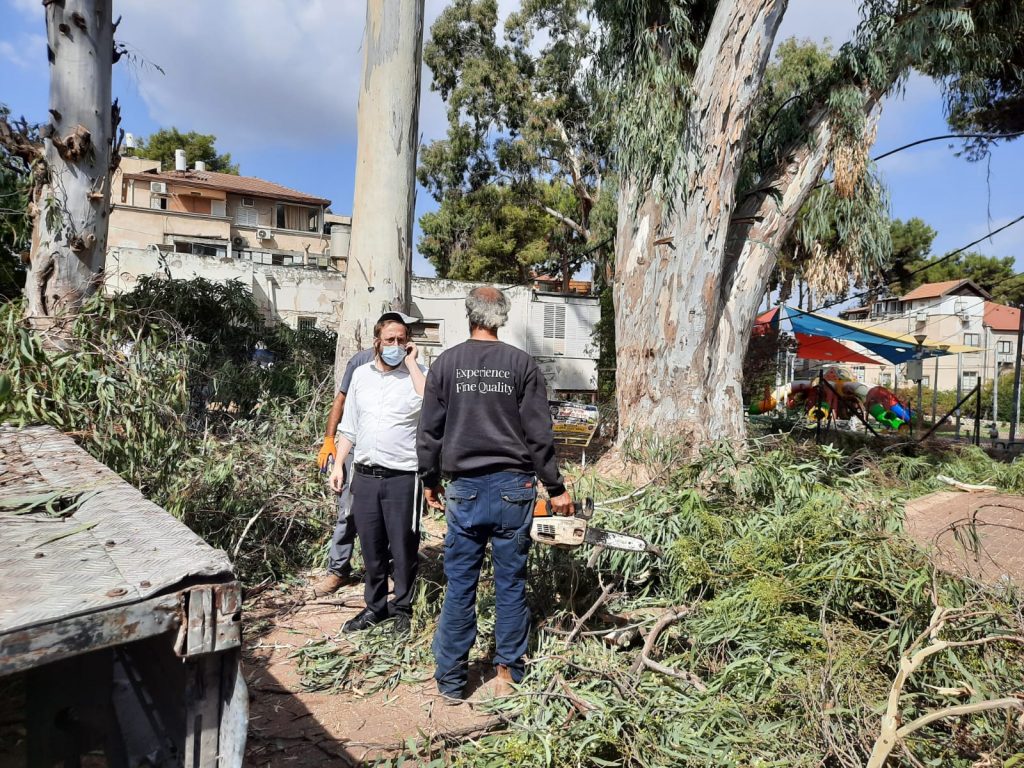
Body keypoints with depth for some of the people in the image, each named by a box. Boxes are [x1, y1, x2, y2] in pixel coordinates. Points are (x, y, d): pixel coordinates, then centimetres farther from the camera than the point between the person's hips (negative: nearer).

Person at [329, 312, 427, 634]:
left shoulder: (417, 374, -3)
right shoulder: (361, 375, 11)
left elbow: (431, 405, -25)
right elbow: (349, 426, 16)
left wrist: (411, 363, -16)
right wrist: (338, 465, 12)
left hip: (402, 477, -4)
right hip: (364, 475, 4)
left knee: (404, 549, 6)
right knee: (371, 549, 14)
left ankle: (402, 608, 23)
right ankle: (375, 606, 30)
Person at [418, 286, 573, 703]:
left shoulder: (446, 363, 0)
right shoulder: (521, 363, -3)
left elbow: (429, 432, 3)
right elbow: (539, 434, -4)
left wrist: (430, 482, 16)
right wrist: (556, 489, 4)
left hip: (464, 490, 1)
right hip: (513, 488, 0)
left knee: (459, 585, 9)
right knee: (511, 583, 10)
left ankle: (451, 680, 18)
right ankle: (507, 673, 21)